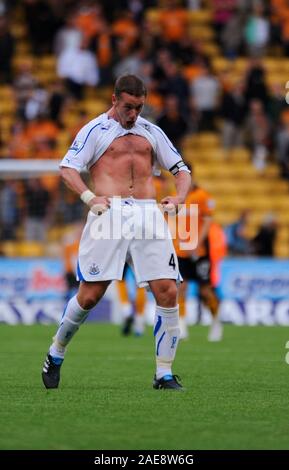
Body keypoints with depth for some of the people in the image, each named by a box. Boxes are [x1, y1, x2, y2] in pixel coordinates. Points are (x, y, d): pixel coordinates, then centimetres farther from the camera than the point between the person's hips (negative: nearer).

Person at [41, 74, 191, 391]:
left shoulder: (151, 132, 21)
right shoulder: (96, 130, 8)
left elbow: (181, 170, 23)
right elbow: (67, 168, -3)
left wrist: (178, 198, 1)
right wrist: (88, 197, -21)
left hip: (148, 214, 4)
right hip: (109, 213, -4)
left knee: (167, 293, -9)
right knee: (89, 295, -7)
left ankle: (164, 374, -1)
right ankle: (56, 353, 18)